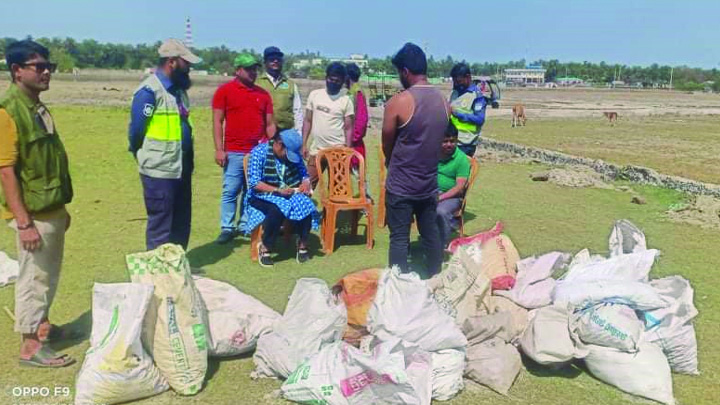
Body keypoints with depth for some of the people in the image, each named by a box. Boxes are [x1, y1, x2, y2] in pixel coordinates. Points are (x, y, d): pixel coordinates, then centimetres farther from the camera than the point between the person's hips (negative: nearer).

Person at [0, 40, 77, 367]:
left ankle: (42, 325, 38)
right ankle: (31, 346, 16)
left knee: (49, 275, 20)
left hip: (52, 210, 8)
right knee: (33, 278, 3)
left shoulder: (38, 108, 10)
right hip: (33, 215, -8)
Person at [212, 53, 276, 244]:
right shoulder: (225, 90, 2)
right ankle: (227, 228, 9)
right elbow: (217, 121, -1)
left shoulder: (263, 94, 12)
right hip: (234, 152, -3)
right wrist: (219, 149, -8)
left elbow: (269, 124, 13)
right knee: (230, 191, 0)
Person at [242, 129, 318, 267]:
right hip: (263, 196, -4)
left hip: (289, 194, 4)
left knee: (305, 204, -27)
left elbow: (304, 173, 13)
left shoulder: (294, 153, 5)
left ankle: (302, 245, -8)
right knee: (277, 209, -37)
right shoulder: (259, 152, -10)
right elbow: (254, 183, -15)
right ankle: (265, 248, -18)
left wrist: (306, 182, -12)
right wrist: (278, 190, -25)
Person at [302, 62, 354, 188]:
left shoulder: (346, 100, -5)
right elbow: (308, 121, 8)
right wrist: (304, 144, 3)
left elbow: (348, 128, -4)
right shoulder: (314, 95, 4)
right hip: (316, 149, 3)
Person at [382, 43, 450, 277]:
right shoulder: (444, 102, 1)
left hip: (401, 185, -5)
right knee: (431, 235, 16)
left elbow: (387, 144, -5)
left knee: (399, 238, 4)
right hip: (430, 183, 5)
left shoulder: (398, 102, -16)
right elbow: (439, 140, 7)